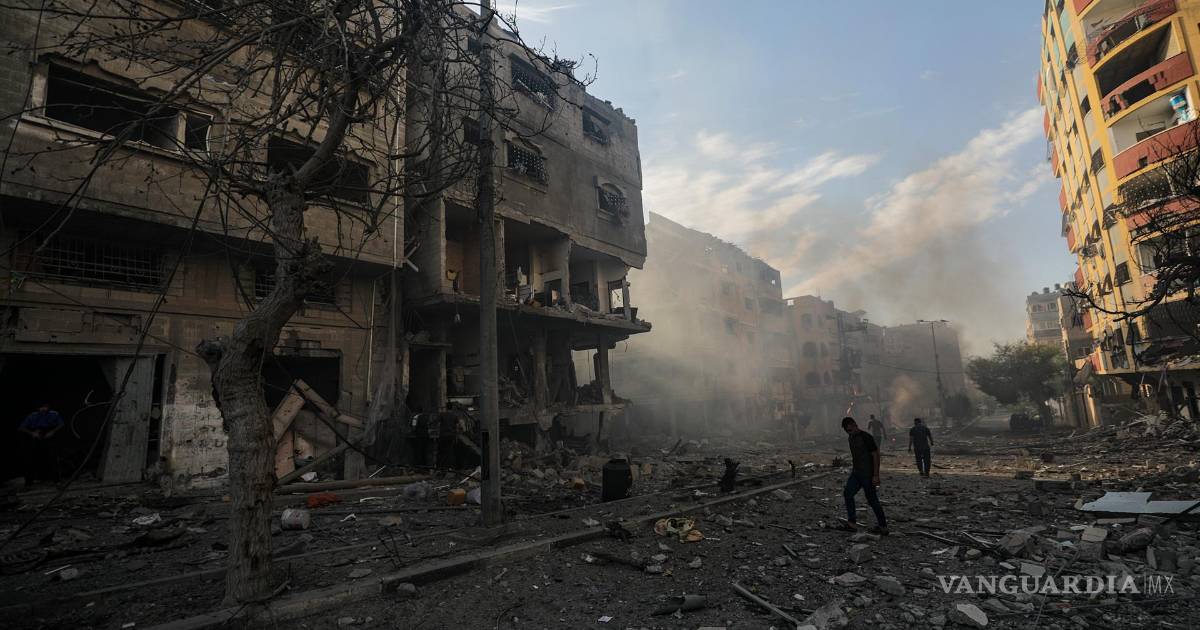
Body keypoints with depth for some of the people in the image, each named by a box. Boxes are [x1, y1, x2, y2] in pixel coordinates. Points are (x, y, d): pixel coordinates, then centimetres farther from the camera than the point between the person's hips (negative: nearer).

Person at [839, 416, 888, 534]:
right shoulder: (852, 438, 8)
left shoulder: (866, 437, -17)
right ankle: (852, 522, 8)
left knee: (872, 500, 0)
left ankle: (883, 526, 13)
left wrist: (876, 475, -18)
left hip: (867, 475, -8)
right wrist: (853, 470, 19)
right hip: (856, 473, 8)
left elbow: (876, 455, -17)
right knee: (847, 493, 3)